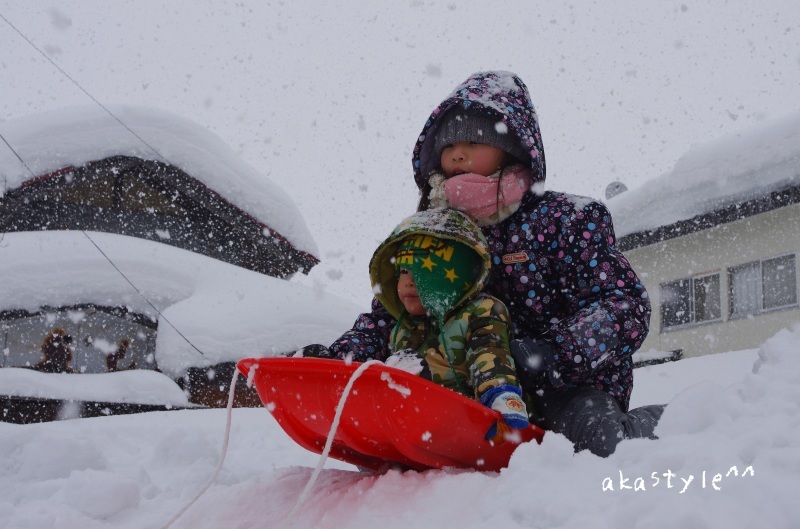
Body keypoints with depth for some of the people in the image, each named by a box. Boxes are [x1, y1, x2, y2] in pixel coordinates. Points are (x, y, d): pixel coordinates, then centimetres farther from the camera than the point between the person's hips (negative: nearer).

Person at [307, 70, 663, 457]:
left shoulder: (566, 219, 0)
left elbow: (626, 305, -9)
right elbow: (386, 317, 9)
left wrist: (549, 354, -25)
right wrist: (334, 360, -12)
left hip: (571, 392, -5)